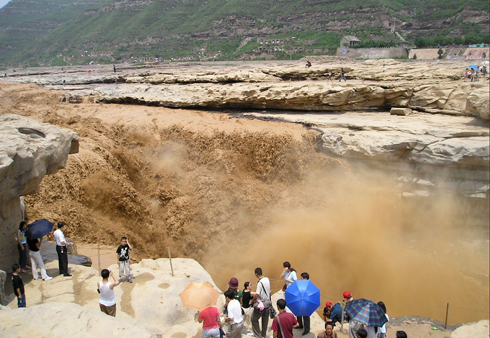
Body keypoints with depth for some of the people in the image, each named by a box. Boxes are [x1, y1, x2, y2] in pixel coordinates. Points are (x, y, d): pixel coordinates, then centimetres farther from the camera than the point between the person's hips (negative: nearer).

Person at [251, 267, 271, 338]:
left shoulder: (260, 282, -24)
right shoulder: (267, 279, -1)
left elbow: (256, 295, -26)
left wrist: (252, 302, -9)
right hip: (268, 302, 8)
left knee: (254, 319, 8)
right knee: (265, 319, 17)